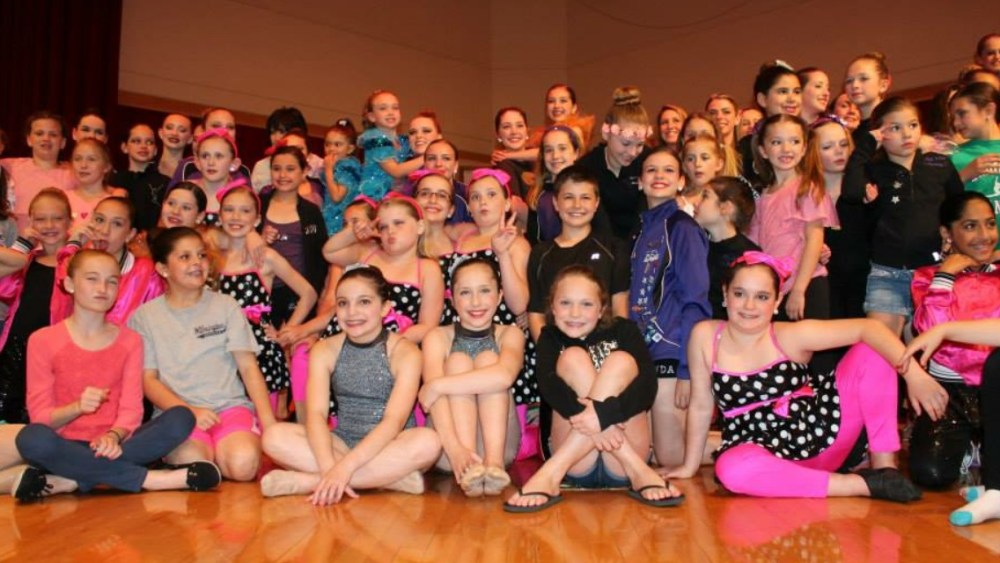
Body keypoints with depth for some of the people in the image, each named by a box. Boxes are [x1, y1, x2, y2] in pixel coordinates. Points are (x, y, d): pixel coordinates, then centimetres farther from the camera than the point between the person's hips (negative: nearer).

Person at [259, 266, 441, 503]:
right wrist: (329, 468, -31)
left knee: (428, 442, -35)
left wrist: (345, 467, -33)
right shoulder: (325, 350, 0)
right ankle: (391, 476, -27)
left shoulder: (405, 352, -9)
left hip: (390, 446, -2)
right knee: (275, 436, -22)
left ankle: (307, 481, -29)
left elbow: (394, 420, -21)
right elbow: (316, 414, -13)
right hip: (341, 443, 3)